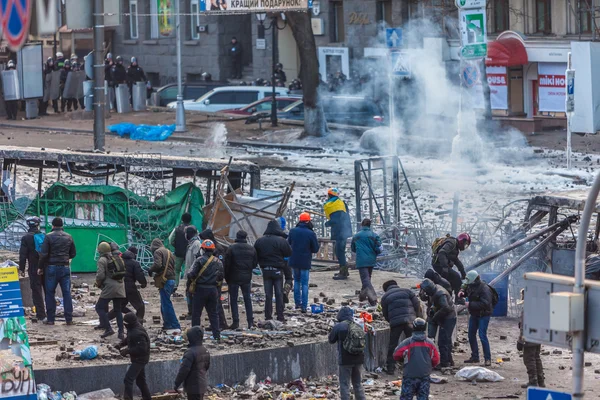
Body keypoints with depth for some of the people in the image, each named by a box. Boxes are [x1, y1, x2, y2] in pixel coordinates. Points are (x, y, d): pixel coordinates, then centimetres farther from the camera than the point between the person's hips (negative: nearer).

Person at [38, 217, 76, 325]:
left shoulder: (49, 237, -7)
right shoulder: (69, 237, 5)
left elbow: (43, 254, -11)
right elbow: (73, 253, 12)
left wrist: (40, 267, 0)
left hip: (52, 267, -3)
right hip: (65, 267, 3)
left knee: (50, 293, 5)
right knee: (67, 293, 5)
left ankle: (50, 319, 5)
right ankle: (69, 319, 2)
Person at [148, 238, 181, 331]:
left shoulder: (158, 252, -6)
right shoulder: (169, 252, 21)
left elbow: (157, 264, -21)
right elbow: (173, 267, 23)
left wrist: (150, 270, -3)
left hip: (165, 281, -9)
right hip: (172, 279, 9)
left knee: (166, 304, -8)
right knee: (165, 304, 18)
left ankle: (175, 326, -14)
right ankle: (167, 325, 22)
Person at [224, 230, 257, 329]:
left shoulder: (231, 248, -10)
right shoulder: (252, 249, 1)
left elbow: (226, 264, -9)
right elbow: (255, 264, 6)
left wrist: (226, 277, 3)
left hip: (234, 278, -3)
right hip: (247, 277, 3)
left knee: (233, 300, 4)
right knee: (247, 299, 12)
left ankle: (235, 321, -1)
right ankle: (250, 321, 8)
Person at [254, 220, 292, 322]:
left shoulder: (260, 241, 0)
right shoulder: (281, 241, -13)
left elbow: (255, 255, 4)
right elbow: (289, 253, -6)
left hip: (265, 270, 3)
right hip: (277, 270, -3)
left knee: (268, 294, 10)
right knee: (279, 294, 3)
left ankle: (268, 316, 9)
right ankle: (280, 316, 1)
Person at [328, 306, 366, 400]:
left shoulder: (338, 327, -12)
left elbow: (331, 340, 1)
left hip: (345, 359, -5)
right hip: (358, 358, 5)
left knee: (344, 384, 1)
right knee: (357, 383, 18)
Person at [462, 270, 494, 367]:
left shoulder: (484, 289, -23)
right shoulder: (470, 286, 3)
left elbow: (485, 303, -31)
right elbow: (466, 291, 25)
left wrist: (470, 304, -28)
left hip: (483, 315, -9)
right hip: (474, 315, 9)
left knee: (482, 335, -14)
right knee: (471, 335, 12)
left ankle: (487, 358, -8)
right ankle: (475, 357, 23)